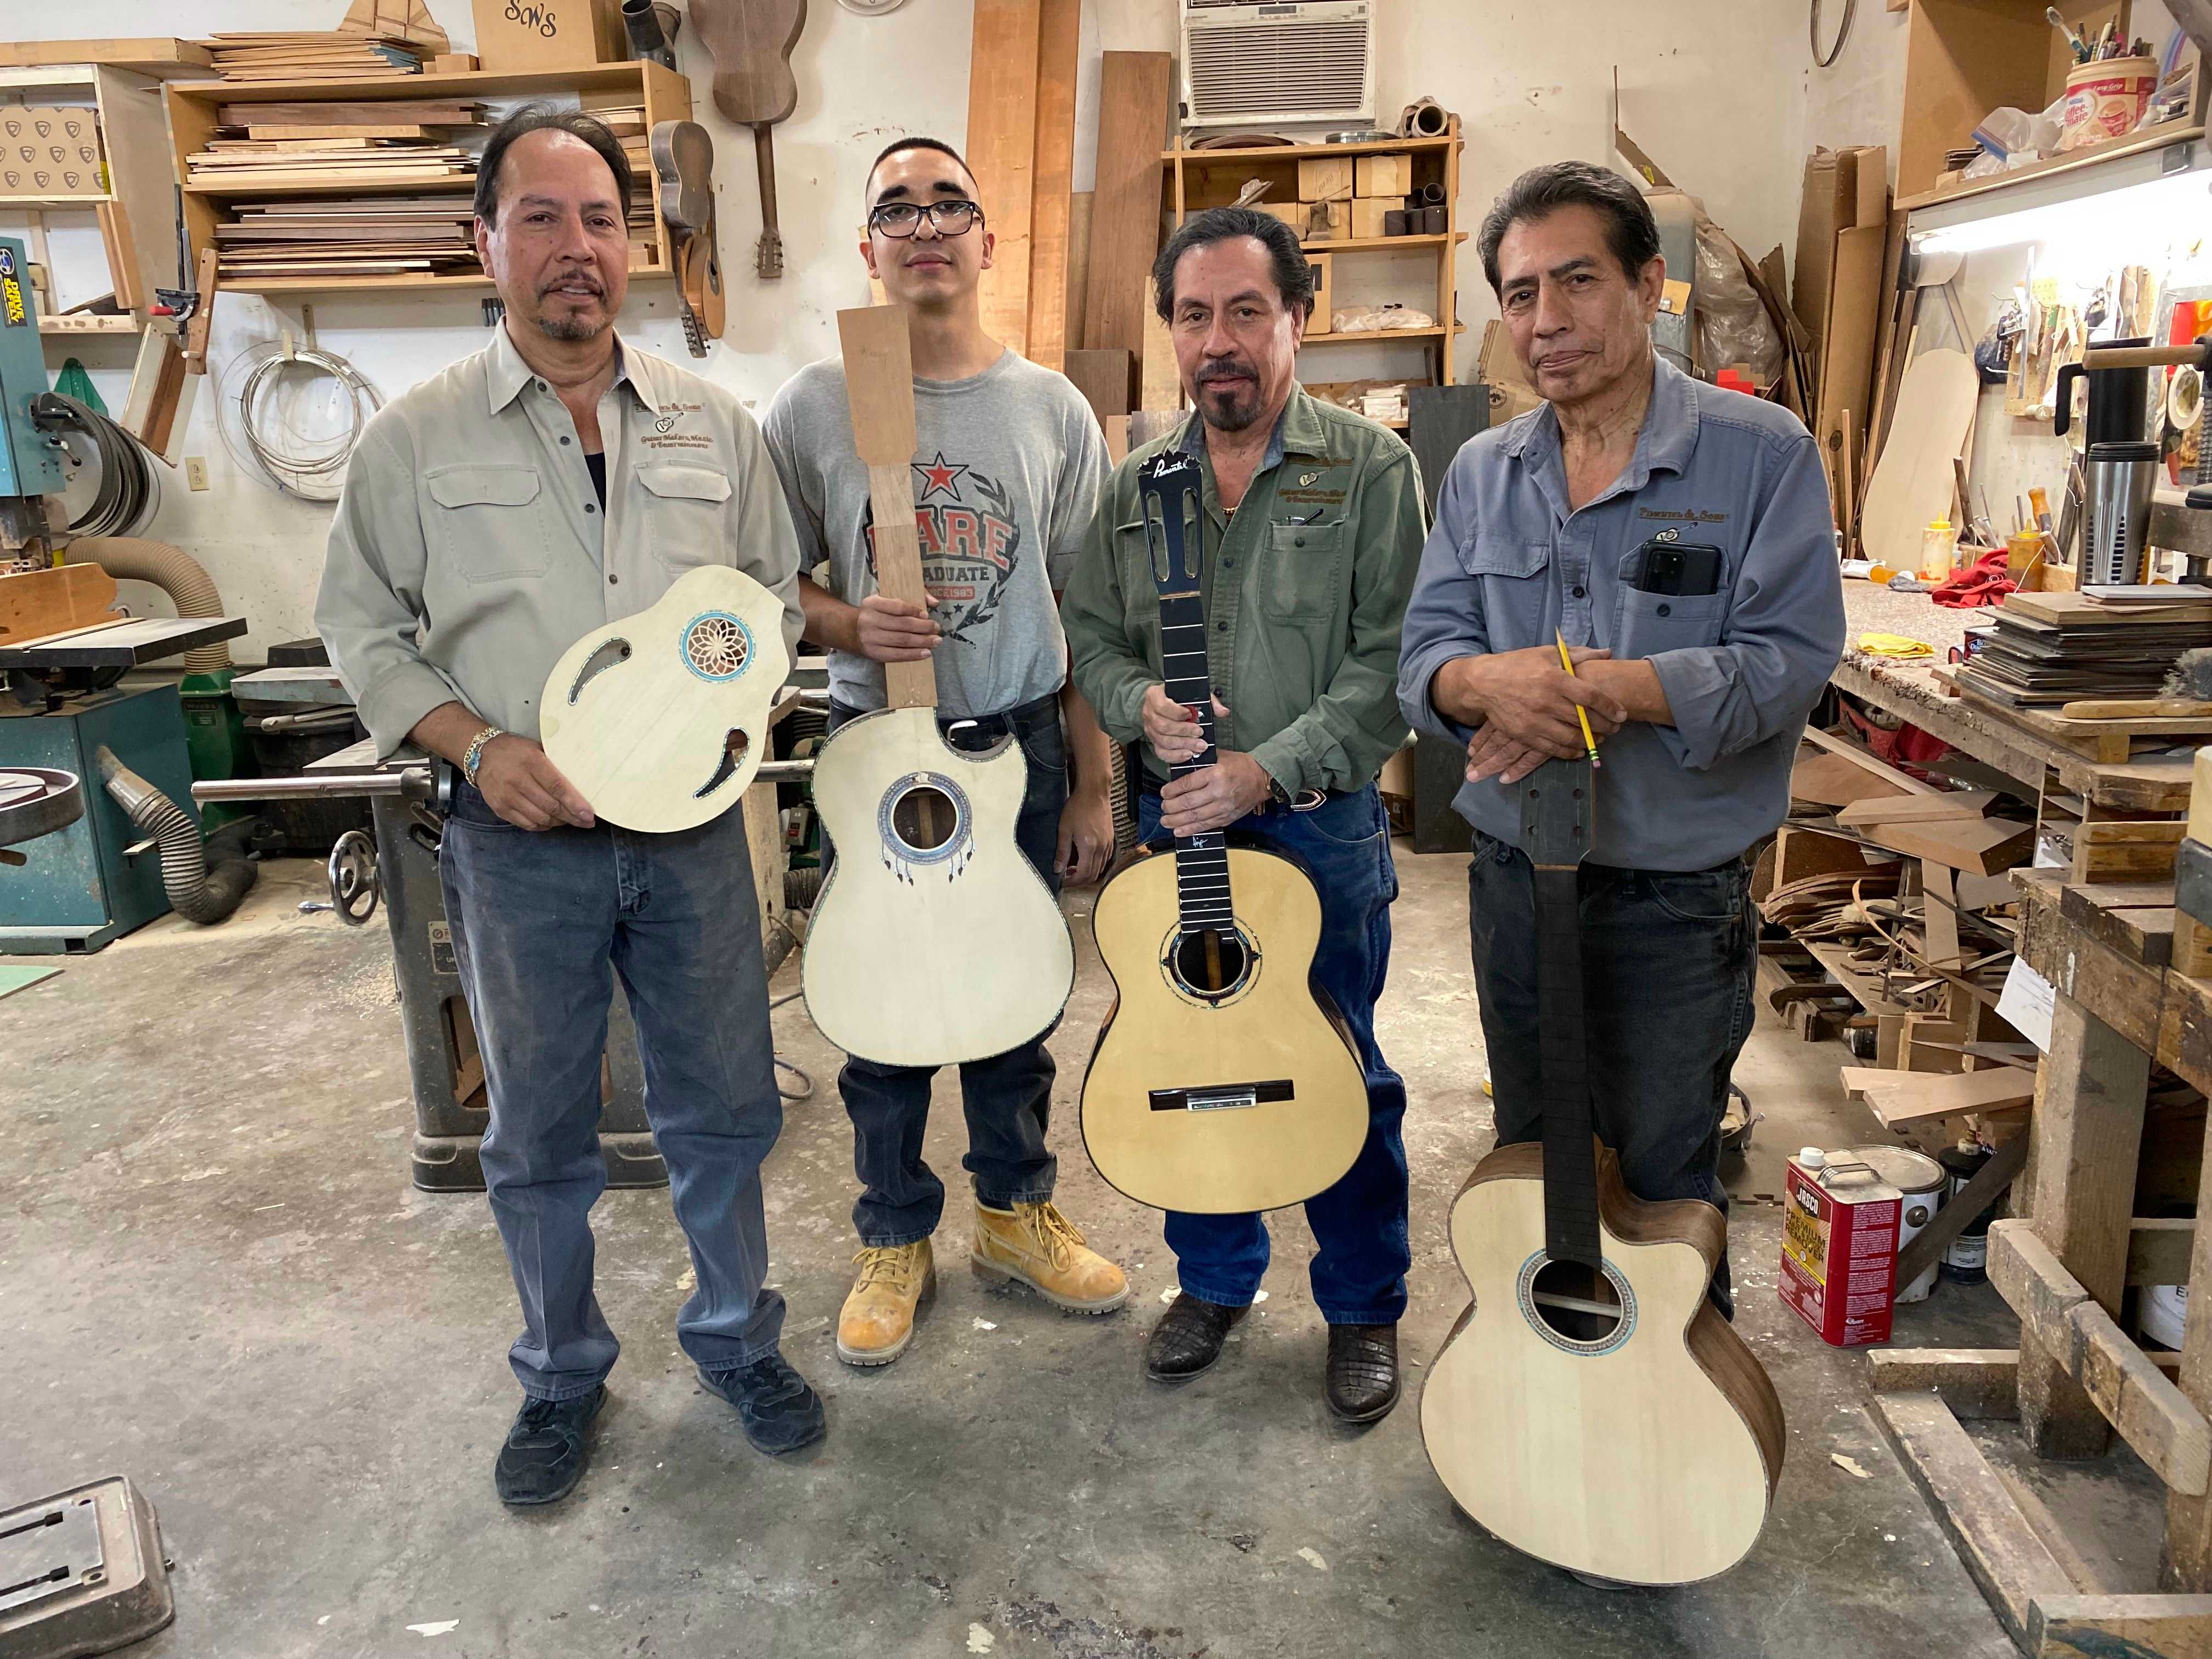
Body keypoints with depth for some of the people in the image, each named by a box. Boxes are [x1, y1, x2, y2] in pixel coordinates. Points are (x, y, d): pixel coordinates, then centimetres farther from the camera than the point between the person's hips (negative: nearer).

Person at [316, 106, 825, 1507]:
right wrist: (484, 747, -12)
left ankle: (736, 1336, 35)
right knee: (539, 1134, 12)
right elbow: (365, 629, 4)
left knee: (722, 1106, 12)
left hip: (692, 824, 2)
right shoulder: (418, 439, 0)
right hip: (521, 837, -1)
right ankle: (563, 1373, 34)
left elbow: (778, 592, 12)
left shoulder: (714, 424, 5)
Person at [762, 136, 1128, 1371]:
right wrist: (849, 624, -19)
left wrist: (1095, 784, 0)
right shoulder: (815, 404, -3)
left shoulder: (1054, 410, 1)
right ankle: (897, 1242, 28)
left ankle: (1017, 1212, 34)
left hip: (1021, 742, 1)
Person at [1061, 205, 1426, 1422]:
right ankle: (1214, 1282, 35)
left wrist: (1269, 769, -21)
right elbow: (1091, 634, 12)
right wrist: (1140, 705, -10)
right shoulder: (1137, 484, 7)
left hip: (1321, 827, -4)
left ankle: (1364, 1308, 28)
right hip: (1173, 818, 4)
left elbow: (1392, 662, -13)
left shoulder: (1372, 470, -6)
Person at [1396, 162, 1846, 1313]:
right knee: (1526, 1165, 21)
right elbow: (1422, 652, -2)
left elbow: (1791, 658, -18)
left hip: (1675, 902, -4)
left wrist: (1606, 687, -26)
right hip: (1513, 879, 5)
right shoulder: (1482, 472, 5)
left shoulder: (1761, 453, -9)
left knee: (1663, 1185, 11)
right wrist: (1483, 681, -25)